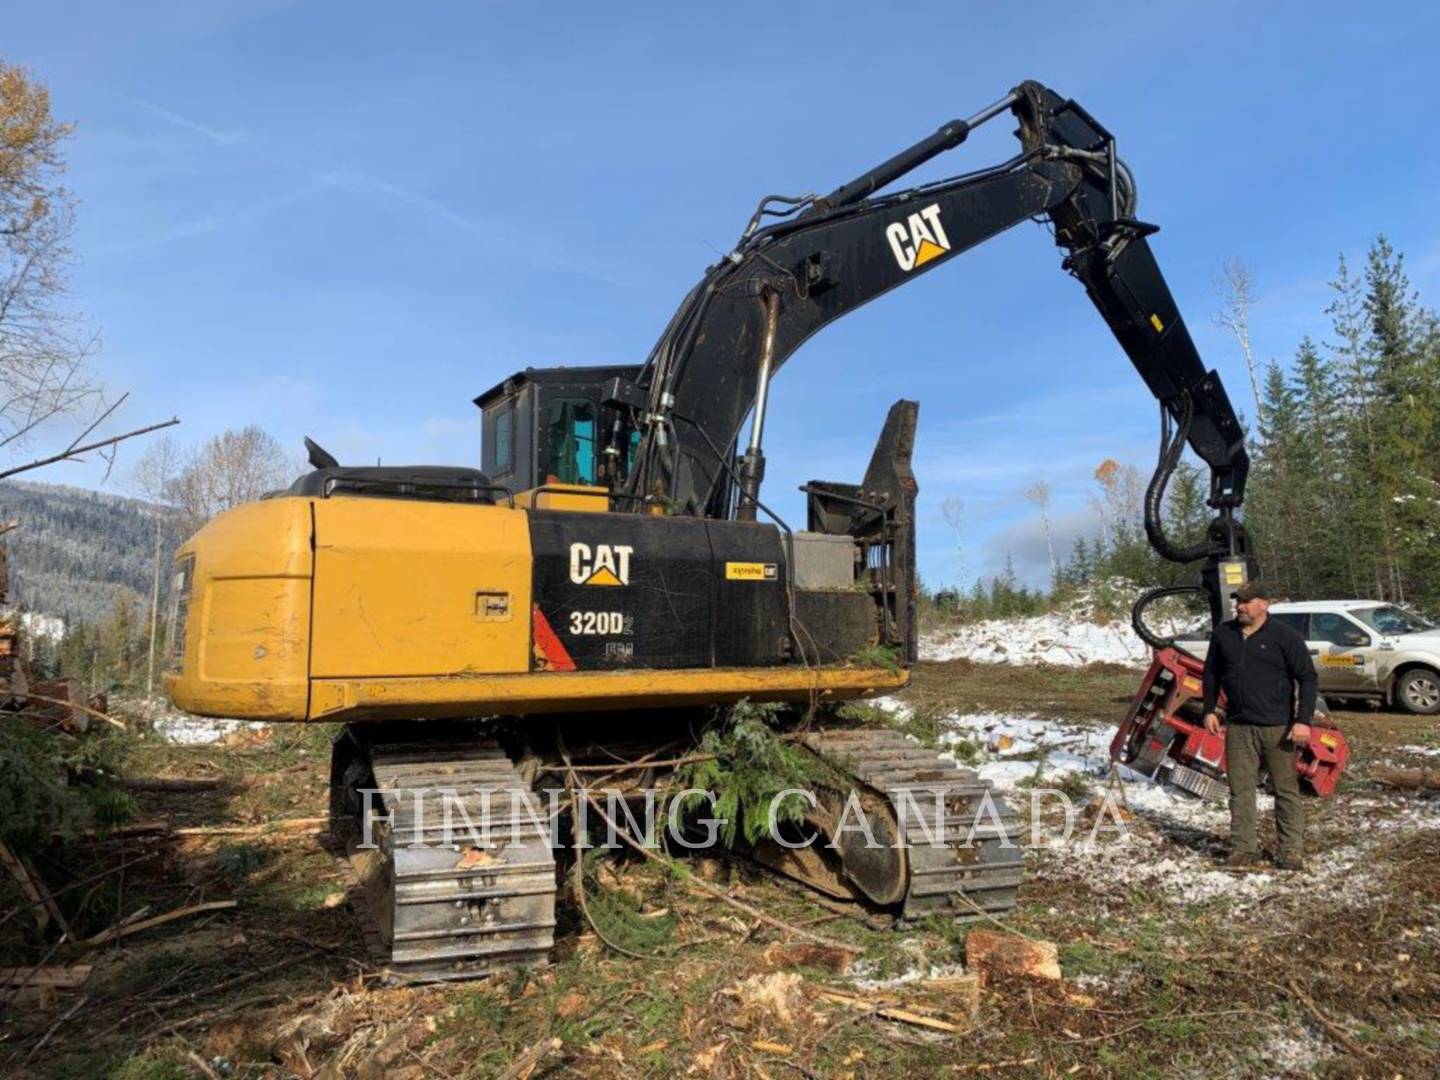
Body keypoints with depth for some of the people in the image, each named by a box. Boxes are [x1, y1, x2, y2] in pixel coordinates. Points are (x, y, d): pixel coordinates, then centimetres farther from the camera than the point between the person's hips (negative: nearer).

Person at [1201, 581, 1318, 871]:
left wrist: (1303, 720, -13)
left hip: (1277, 727, -3)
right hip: (1238, 726, 4)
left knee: (1286, 790, 5)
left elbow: (1307, 679, -6)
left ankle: (1290, 850, 15)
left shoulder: (1285, 636, -6)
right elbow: (1212, 673, 18)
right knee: (1240, 789, 4)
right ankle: (1244, 849, 11)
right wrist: (1209, 710, 12)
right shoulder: (1223, 634, 7)